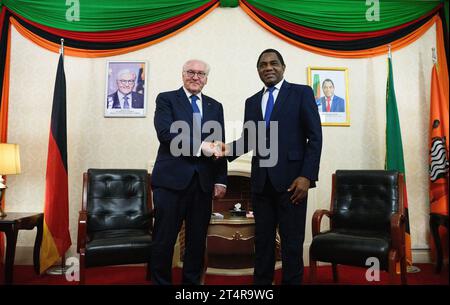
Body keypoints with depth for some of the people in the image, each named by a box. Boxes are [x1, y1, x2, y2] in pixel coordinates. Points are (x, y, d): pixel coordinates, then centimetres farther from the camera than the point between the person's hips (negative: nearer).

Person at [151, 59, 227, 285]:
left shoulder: (215, 106, 16)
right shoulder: (166, 99, 5)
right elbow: (165, 133, -11)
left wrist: (221, 180, 5)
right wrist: (199, 146, -18)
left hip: (203, 181, 4)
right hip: (172, 178, -3)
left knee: (197, 240, 10)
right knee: (164, 239, 3)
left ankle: (192, 281, 25)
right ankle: (161, 281, 20)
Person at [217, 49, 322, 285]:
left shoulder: (301, 93, 2)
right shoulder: (252, 101, 16)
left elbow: (315, 137, -4)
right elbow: (248, 140, 12)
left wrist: (307, 176, -13)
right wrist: (229, 149, -9)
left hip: (291, 179, -4)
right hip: (261, 181, 4)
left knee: (292, 241, 4)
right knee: (262, 239, 12)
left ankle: (291, 282, 20)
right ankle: (261, 282, 25)